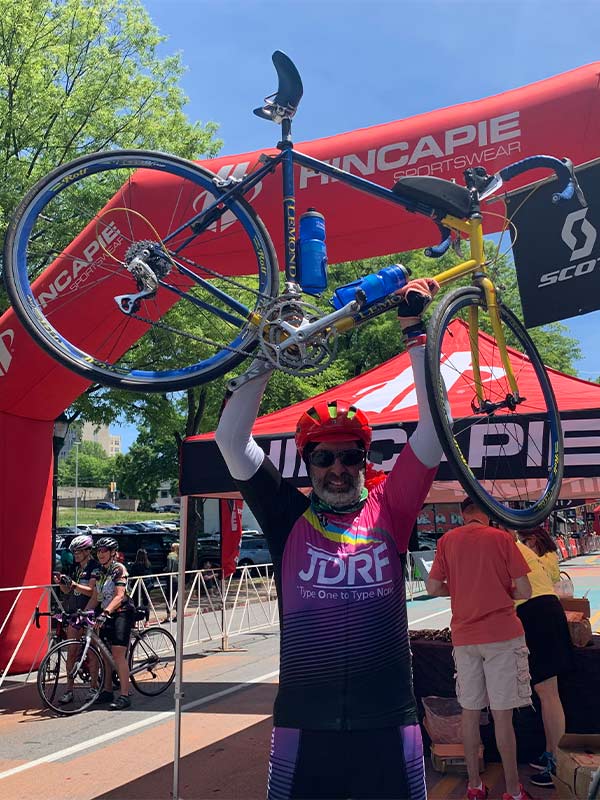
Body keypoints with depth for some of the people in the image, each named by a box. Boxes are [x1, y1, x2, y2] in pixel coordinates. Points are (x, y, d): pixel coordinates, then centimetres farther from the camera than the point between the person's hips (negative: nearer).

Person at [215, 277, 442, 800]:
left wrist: (416, 331, -6)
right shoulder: (289, 517, 1)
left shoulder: (388, 509, 2)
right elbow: (232, 442, -4)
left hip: (388, 723, 1)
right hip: (304, 723, 0)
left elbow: (434, 431, -4)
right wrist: (266, 358, -10)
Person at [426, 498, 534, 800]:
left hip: (464, 637, 3)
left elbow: (432, 587, 2)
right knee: (502, 715, 1)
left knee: (470, 712, 10)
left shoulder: (447, 540, 4)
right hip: (502, 635, -3)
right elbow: (525, 591, -5)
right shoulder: (502, 538, -3)